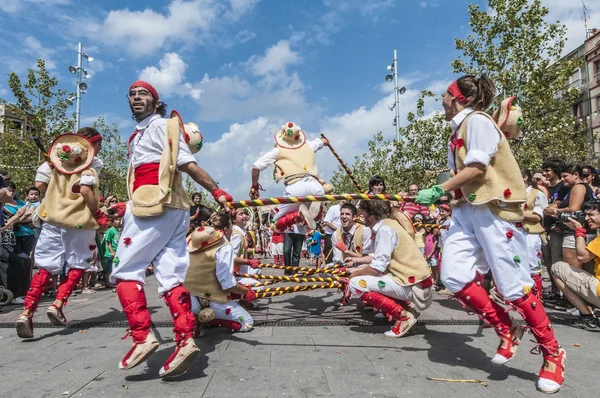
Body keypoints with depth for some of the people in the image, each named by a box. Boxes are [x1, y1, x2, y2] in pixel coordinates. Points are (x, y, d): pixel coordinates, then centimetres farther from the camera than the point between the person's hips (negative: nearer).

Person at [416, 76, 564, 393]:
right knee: (454, 276, -4)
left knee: (514, 286, -4)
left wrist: (439, 190, -15)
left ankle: (553, 354, 17)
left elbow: (476, 168, -17)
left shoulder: (477, 120, -8)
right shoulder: (458, 129, 20)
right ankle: (506, 330, 15)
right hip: (467, 208, 9)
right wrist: (437, 196, 16)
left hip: (493, 208, -8)